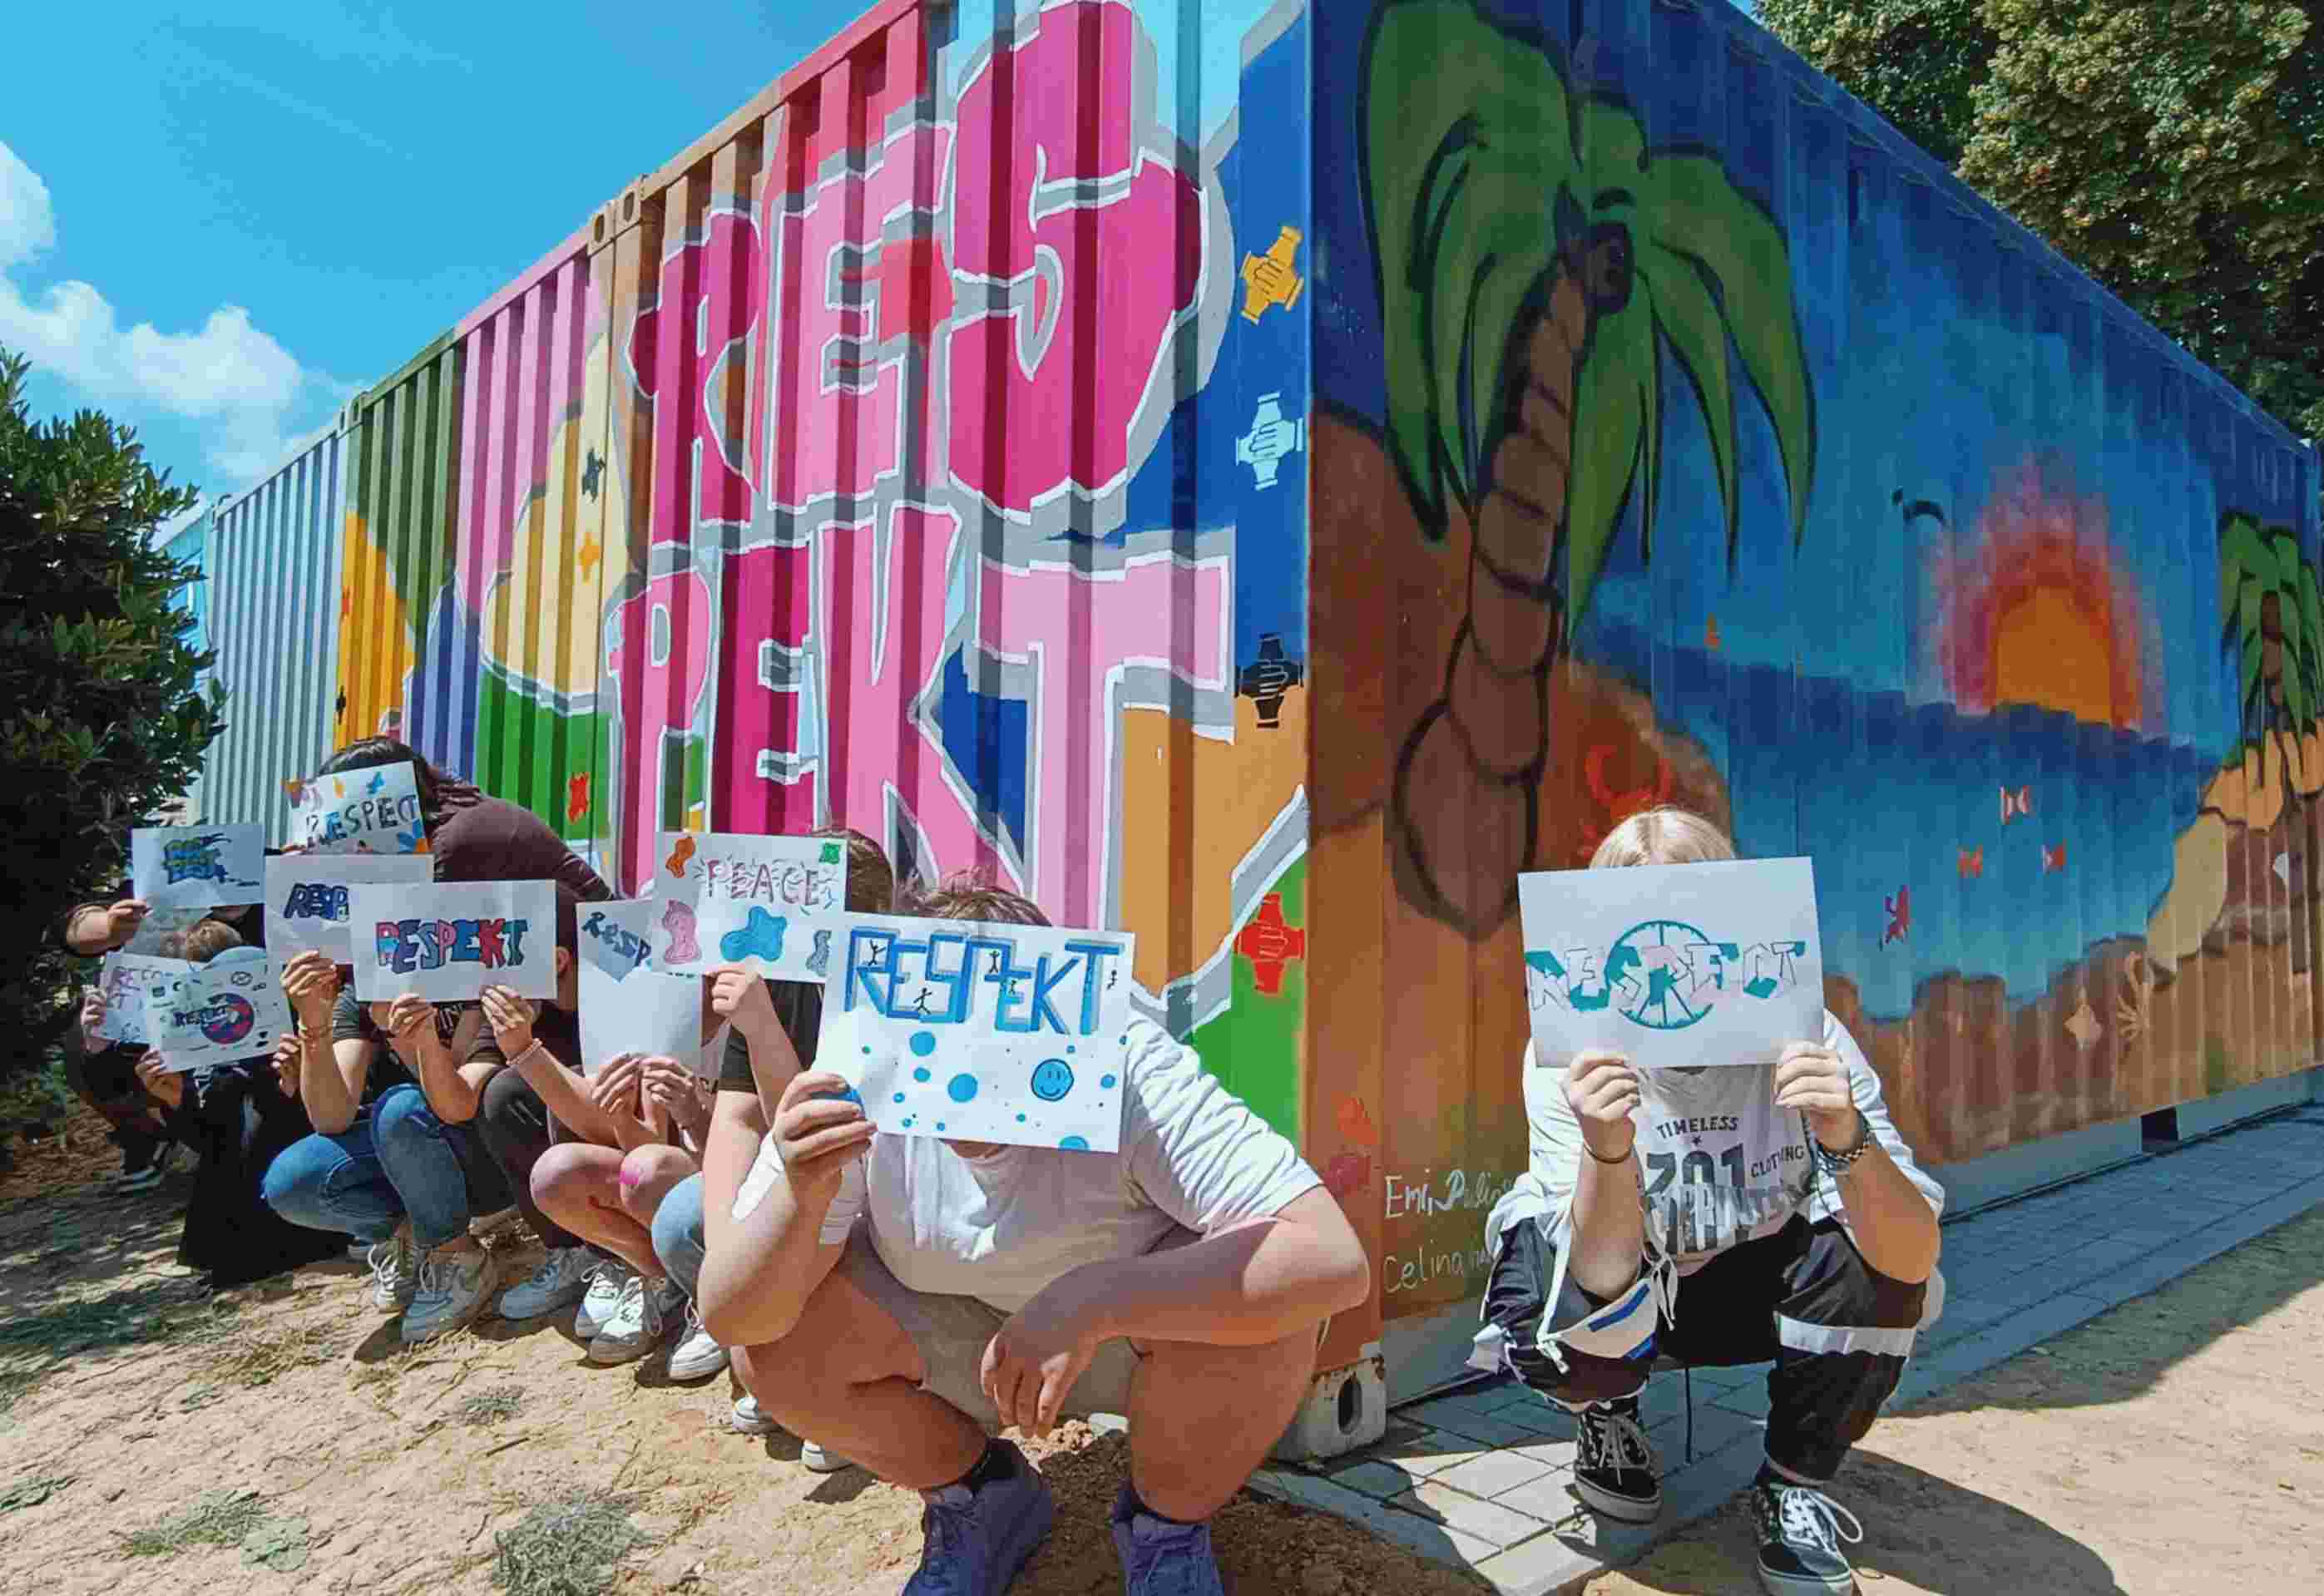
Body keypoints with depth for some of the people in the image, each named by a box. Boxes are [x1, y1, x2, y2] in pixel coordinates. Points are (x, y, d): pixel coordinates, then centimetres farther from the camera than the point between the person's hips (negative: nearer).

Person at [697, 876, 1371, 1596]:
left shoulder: (1131, 1074, -35)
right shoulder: (857, 1092, -26)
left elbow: (1335, 1260, -43)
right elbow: (732, 1317, -22)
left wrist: (1092, 1299, -50)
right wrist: (797, 1200, -43)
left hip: (1140, 1324, -2)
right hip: (955, 1337, 3)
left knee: (1253, 1294, -33)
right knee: (773, 1346, -19)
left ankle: (1167, 1523, 0)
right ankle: (979, 1497, 10)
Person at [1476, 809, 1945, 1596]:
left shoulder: (1801, 1037, -24)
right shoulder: (1569, 1056, -26)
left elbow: (1914, 1259, -29)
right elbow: (1603, 1274, -32)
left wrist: (1847, 1140, -48)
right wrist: (1606, 1149, -51)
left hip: (1747, 1278, 2)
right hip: (1612, 1278, -1)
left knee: (1873, 1263, -27)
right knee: (1578, 1331, -33)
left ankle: (1794, 1483, 0)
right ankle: (1606, 1416, 7)